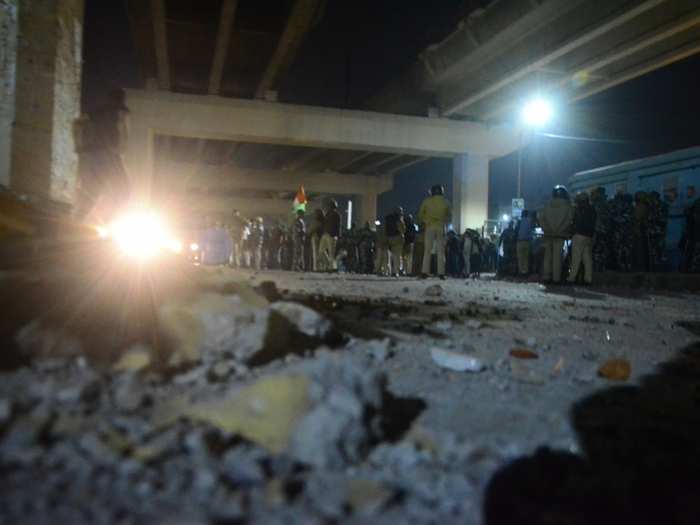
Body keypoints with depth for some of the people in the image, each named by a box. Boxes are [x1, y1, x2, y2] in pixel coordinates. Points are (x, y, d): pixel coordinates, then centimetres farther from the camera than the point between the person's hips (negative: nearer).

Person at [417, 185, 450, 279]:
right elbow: (448, 216, 11)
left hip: (429, 227, 0)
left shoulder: (427, 201, 2)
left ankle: (425, 272, -7)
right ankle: (441, 273, -2)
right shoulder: (445, 202, 6)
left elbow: (420, 215, 5)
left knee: (427, 251, 1)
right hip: (441, 228, 1)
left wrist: (422, 224, 19)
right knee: (441, 251, 3)